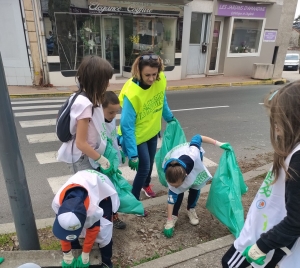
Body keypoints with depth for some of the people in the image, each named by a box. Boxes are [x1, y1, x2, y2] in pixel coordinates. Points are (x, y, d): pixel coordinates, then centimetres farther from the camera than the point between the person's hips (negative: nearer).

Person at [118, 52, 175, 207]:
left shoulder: (161, 80, -18)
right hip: (137, 135, -6)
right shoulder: (131, 93, -34)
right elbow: (127, 126, -30)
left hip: (153, 130, 6)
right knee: (144, 167, -1)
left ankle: (146, 184, 53)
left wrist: (170, 118, 17)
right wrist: (132, 154, -29)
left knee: (150, 162, 22)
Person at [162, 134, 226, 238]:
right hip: (173, 158, -1)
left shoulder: (192, 157, -47)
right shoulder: (171, 176, -38)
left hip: (192, 154, 1)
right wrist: (169, 220, -21)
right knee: (178, 191, -15)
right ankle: (174, 215, 5)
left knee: (195, 185, -4)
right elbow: (172, 197, -25)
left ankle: (191, 210, 20)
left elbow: (197, 138, -31)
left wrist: (218, 143, -28)